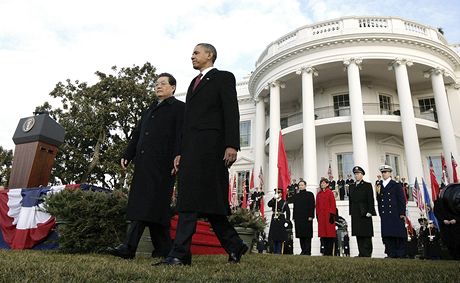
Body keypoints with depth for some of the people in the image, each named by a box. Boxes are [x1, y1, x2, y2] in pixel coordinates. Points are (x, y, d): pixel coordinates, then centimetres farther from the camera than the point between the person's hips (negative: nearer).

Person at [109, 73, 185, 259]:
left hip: (162, 163, -8)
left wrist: (177, 158, -18)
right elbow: (137, 134, 25)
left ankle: (129, 247, -11)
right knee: (140, 204, 4)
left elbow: (180, 136, -7)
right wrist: (127, 155, 16)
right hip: (143, 162, 8)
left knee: (150, 204, -9)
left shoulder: (179, 108, 5)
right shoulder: (150, 109, 27)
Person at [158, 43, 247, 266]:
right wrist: (180, 152, 17)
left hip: (211, 146, -8)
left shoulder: (224, 77, 6)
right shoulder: (194, 82, 28)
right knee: (188, 200, 5)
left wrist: (232, 145, -17)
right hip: (191, 148, 8)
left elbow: (231, 112, -6)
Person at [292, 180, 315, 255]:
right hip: (298, 217, 5)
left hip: (307, 217, -5)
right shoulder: (296, 195, 17)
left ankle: (308, 251, -1)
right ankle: (303, 250, 11)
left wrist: (311, 216, -12)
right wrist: (294, 217, 8)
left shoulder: (310, 194, 3)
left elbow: (312, 206, -4)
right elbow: (295, 206, 15)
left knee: (307, 235, -4)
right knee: (300, 235, 5)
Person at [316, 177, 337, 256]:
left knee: (330, 233, -3)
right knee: (323, 233, 5)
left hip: (328, 216, -5)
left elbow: (333, 204, -6)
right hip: (321, 216, 5)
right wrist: (317, 215, 8)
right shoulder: (319, 194, 12)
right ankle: (325, 252, 10)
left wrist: (332, 215, -12)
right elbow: (317, 205, 13)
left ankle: (329, 252, 2)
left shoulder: (330, 193, -2)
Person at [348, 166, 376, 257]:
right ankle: (361, 253, 9)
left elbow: (371, 199, -5)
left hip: (365, 214, -5)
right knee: (358, 235, 5)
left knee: (367, 235, -3)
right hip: (355, 214, 5)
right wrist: (351, 212, 9)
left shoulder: (367, 185, 2)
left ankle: (367, 254, 1)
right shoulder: (351, 186, 16)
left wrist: (369, 212, -12)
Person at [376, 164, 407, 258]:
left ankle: (401, 255, 6)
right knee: (387, 236, 1)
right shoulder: (380, 186, 14)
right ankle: (391, 255, 6)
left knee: (399, 236, -1)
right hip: (385, 217, 4)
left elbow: (402, 200, -2)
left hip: (396, 215, -3)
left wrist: (402, 213, -8)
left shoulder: (396, 185, 3)